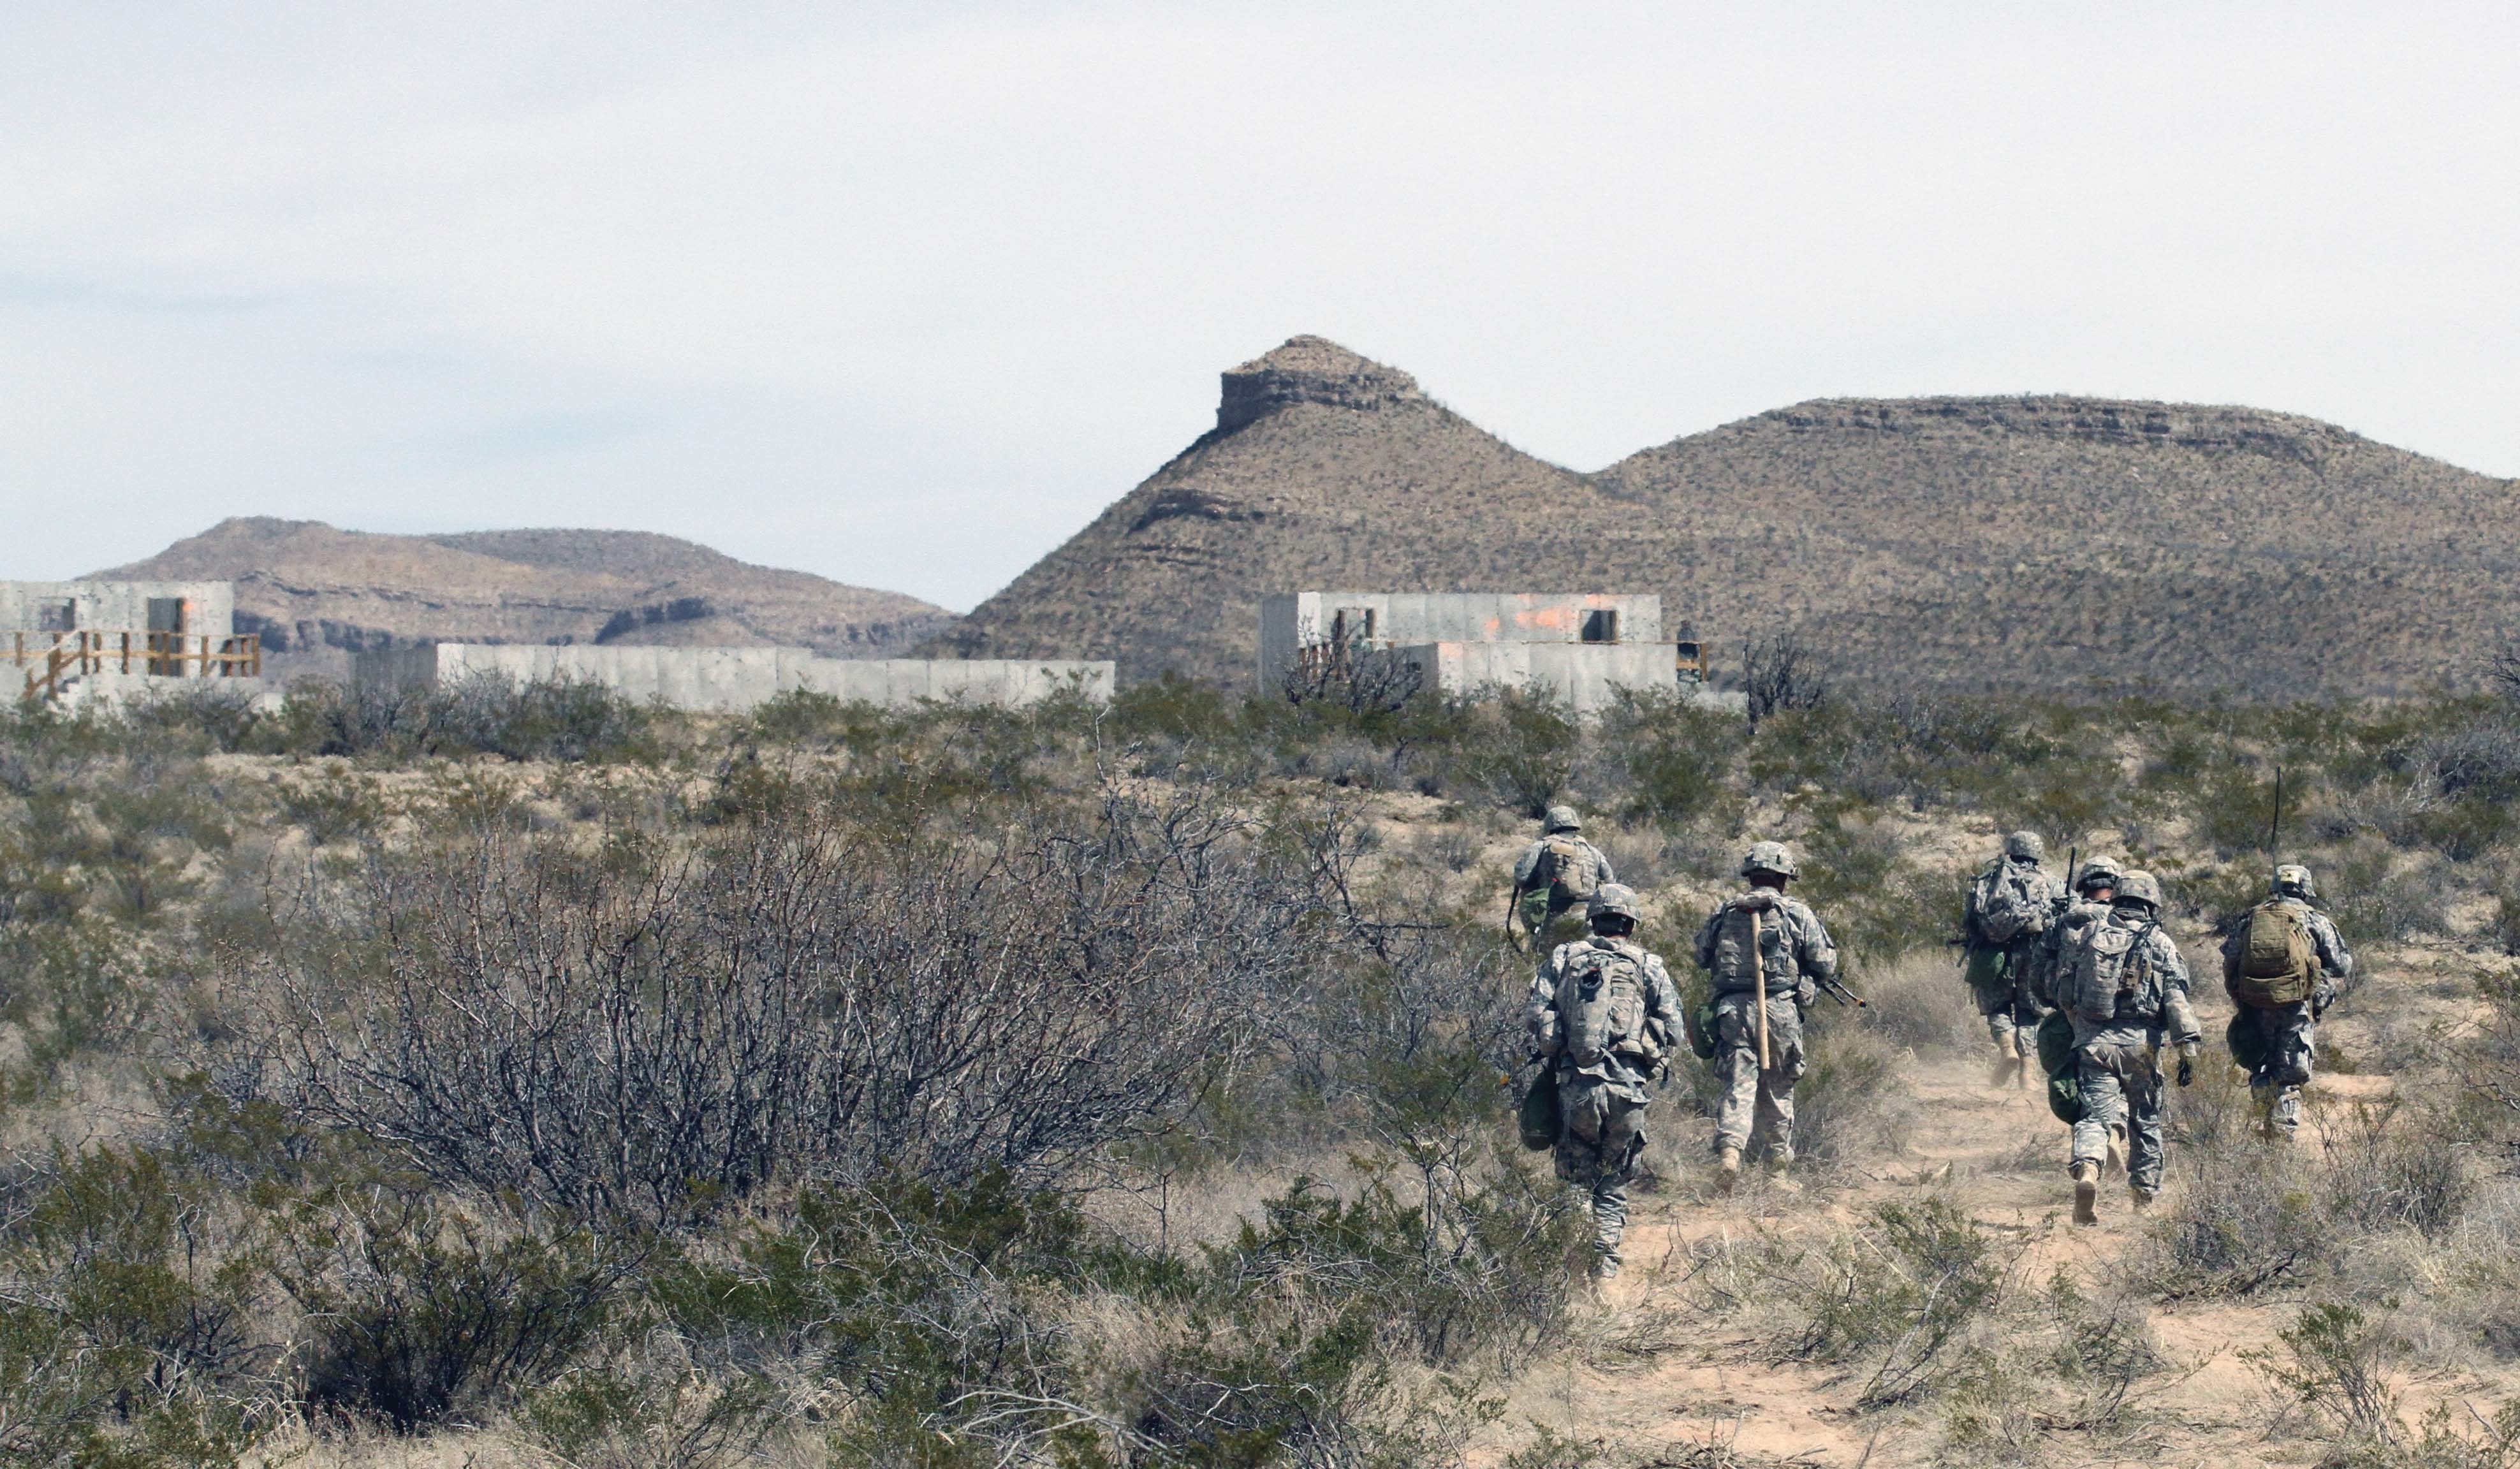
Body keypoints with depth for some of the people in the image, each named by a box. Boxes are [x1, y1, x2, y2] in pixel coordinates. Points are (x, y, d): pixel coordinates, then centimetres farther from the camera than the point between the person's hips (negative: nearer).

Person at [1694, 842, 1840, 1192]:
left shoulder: (1725, 913, 8)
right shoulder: (1797, 913, 0)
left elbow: (1703, 958, 16)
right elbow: (1826, 965, 1)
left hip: (1733, 1009, 1)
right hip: (1781, 1010, -1)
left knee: (1738, 1085, -2)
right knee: (1778, 1088, 15)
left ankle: (1729, 1150, -24)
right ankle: (1780, 1159, 25)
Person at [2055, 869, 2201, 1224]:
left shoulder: (2086, 935, 7)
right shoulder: (2161, 945, 1)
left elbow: (2064, 992, 11)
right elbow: (2176, 1001, -6)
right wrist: (2189, 1049, -5)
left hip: (2092, 1041, 1)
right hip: (2139, 1043, -1)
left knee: (2097, 1114, -3)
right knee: (2145, 1120, 16)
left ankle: (2086, 1171, -31)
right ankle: (2145, 1195, 24)